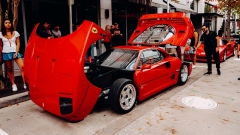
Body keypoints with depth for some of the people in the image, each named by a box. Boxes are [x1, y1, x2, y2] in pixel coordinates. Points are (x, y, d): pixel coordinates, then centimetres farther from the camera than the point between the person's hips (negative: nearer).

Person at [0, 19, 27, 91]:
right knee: (9, 69, 6)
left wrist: (16, 52, -9)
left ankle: (25, 83, -7)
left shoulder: (15, 33, 4)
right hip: (6, 53, 1)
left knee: (22, 67, -13)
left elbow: (18, 43, 2)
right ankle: (13, 84, 15)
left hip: (15, 52, -1)